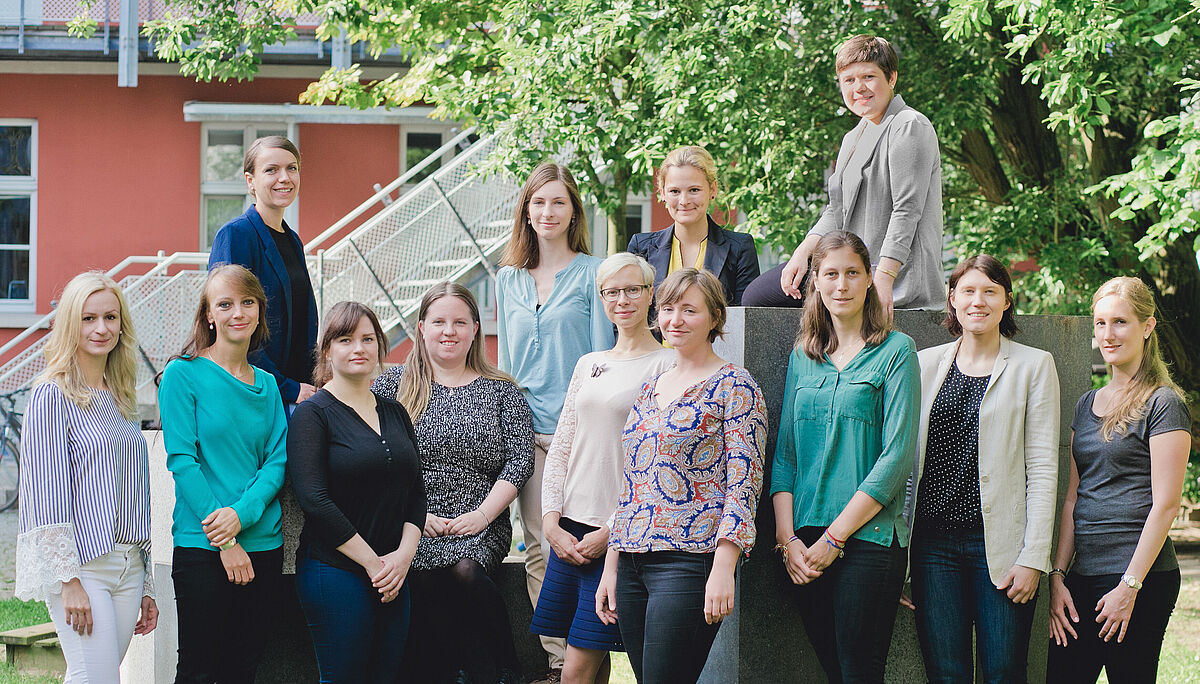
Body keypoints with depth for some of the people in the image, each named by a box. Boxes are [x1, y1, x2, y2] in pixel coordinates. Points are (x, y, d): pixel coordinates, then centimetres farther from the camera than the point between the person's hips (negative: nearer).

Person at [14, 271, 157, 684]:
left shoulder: (122, 401, 17)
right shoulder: (53, 396, -5)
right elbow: (48, 496, -10)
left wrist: (146, 586, 18)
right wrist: (70, 580, -17)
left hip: (128, 564, 6)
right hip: (79, 562, -6)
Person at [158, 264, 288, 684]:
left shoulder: (266, 385, 12)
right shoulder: (183, 374, -3)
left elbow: (278, 461, 5)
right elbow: (182, 460, -10)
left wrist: (241, 514, -15)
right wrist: (224, 541, -15)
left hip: (264, 546, 5)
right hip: (202, 549, -5)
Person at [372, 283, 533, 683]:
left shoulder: (501, 391, 13)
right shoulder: (394, 384, 11)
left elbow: (520, 460, 4)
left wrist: (482, 514, -9)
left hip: (480, 529, 0)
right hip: (412, 527, 0)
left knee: (465, 571, -31)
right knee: (423, 581, -31)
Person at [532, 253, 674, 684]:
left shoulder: (666, 366, -4)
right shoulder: (588, 365, 15)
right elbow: (560, 449, 15)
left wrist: (613, 531, -13)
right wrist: (552, 522, 2)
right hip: (568, 530, 6)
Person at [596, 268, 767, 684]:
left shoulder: (732, 385, -3)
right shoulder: (650, 389, 18)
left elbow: (743, 485, -10)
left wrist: (723, 569, -19)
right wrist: (611, 567, 16)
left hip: (689, 560, -7)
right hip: (632, 563, 7)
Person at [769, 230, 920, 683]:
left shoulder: (895, 351, -1)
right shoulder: (802, 357, 14)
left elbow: (897, 455, -8)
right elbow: (784, 454, 11)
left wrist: (834, 537, -11)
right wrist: (787, 538, -2)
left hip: (868, 538, -4)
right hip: (806, 549, 4)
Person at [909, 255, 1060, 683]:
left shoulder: (1034, 367, 4)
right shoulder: (925, 364, 12)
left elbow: (1042, 468, 0)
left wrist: (1033, 558, -8)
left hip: (1000, 544, -2)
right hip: (934, 543, 2)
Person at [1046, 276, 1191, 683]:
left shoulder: (1163, 403, -5)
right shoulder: (1087, 405, 16)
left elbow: (1165, 504, -10)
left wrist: (1130, 586, -14)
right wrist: (1057, 575, 6)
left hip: (1142, 577, -6)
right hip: (1083, 574, 7)